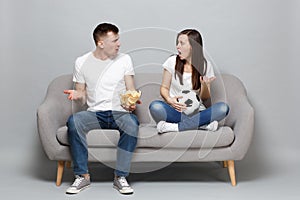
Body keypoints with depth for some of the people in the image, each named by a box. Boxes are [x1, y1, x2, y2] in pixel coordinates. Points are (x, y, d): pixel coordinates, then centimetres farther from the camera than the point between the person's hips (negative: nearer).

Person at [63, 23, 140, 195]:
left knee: (132, 122, -35)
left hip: (119, 112, 0)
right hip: (95, 113, 1)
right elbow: (82, 94, 12)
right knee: (73, 121, -31)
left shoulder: (124, 59, 9)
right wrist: (77, 94, -12)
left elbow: (131, 91, 7)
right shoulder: (82, 62, 8)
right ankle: (83, 176, -21)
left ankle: (121, 177, -25)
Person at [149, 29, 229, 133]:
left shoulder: (205, 65, 3)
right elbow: (164, 87, 7)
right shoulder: (172, 61, 2)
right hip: (175, 111, -1)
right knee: (155, 106, -32)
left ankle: (175, 126, -33)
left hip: (197, 112, 1)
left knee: (223, 108, -28)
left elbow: (205, 98, 6)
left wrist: (204, 85, -16)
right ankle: (201, 124, -32)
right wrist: (169, 100, -15)